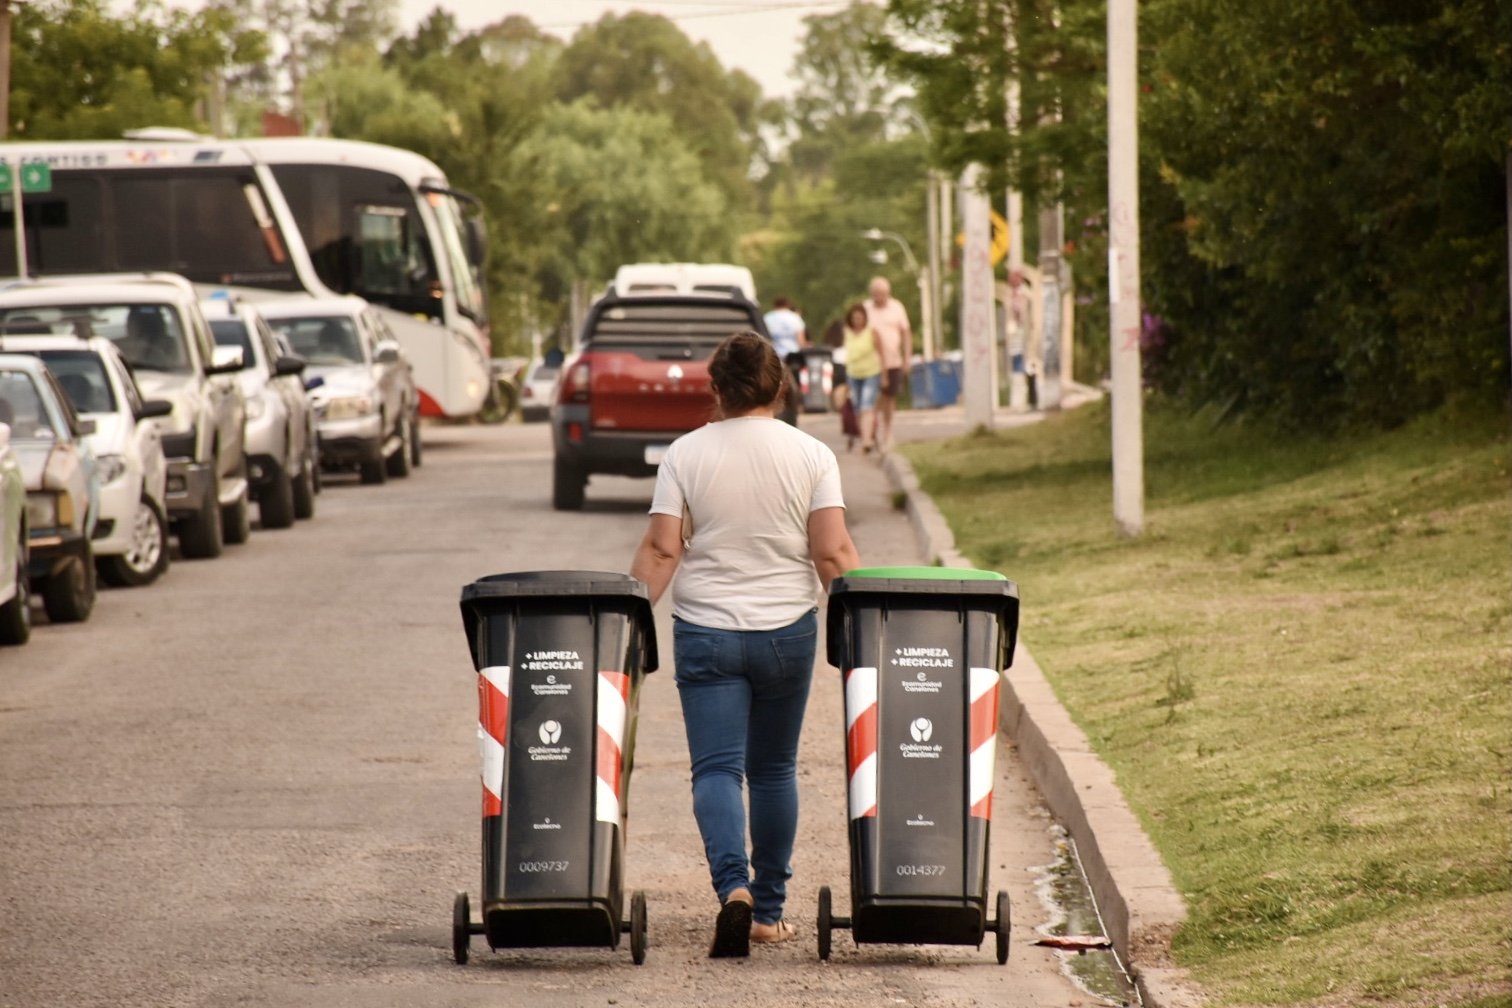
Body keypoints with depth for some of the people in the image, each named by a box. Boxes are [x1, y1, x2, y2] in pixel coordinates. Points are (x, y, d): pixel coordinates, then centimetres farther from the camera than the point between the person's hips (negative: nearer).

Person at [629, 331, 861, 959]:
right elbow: (833, 554, -7)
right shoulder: (811, 455, -2)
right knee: (774, 769, 15)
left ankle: (734, 885, -26)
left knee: (717, 768, -3)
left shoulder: (685, 455, -4)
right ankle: (769, 909, 20)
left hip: (706, 632, -1)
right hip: (788, 632, 1)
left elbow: (661, 551, -8)